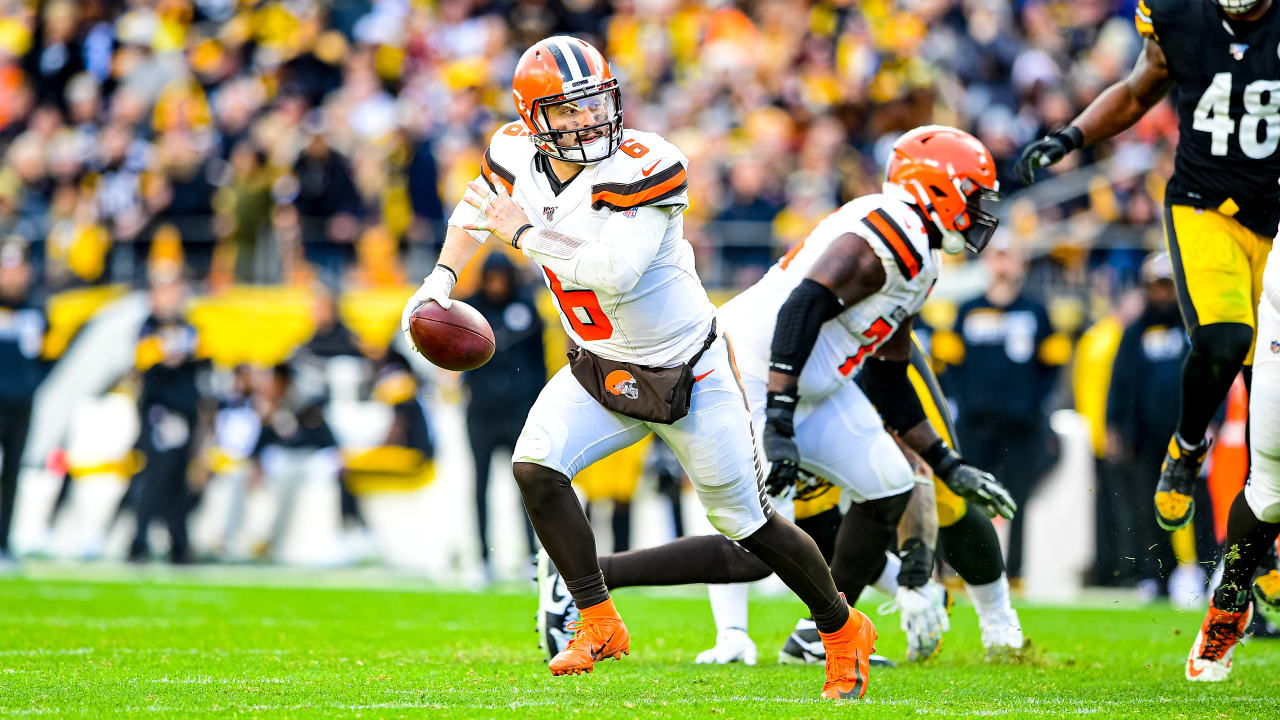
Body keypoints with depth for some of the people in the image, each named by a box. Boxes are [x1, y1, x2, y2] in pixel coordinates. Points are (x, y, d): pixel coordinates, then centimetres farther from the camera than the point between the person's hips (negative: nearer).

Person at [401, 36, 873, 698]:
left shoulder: (639, 167, -28)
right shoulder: (518, 155, -8)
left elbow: (615, 270, -39)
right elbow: (478, 206, 16)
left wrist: (524, 234, -31)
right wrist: (441, 278, 4)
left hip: (687, 372, -5)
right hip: (600, 371, 5)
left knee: (747, 521, 2)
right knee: (535, 465, -19)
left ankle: (844, 632, 26)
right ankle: (599, 625, -5)